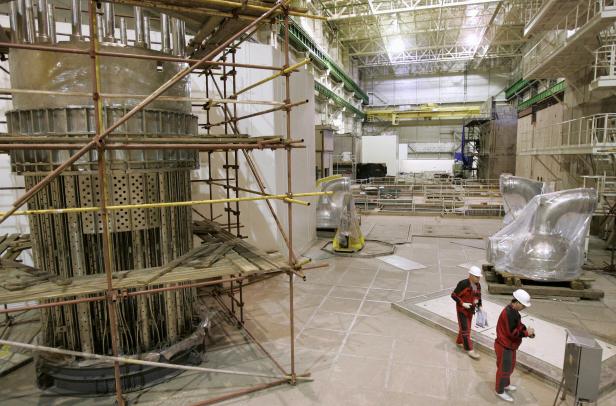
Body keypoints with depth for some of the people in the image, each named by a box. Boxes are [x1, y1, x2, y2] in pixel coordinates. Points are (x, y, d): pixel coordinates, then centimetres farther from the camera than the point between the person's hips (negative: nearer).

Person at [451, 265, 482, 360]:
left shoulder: (478, 285, -3)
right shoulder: (463, 284, -24)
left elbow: (478, 296, 13)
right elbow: (454, 295, -19)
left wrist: (479, 306, 0)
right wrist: (463, 303, -26)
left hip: (470, 310, 7)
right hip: (462, 310, -7)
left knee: (467, 327, 19)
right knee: (465, 329, -5)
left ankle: (459, 342, 39)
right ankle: (469, 350, 1)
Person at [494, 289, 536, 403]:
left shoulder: (513, 311, 2)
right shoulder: (509, 314, -31)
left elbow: (518, 325, 13)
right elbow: (512, 333, -29)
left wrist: (527, 330, -4)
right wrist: (526, 332, -18)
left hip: (509, 345, 10)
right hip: (504, 347, -10)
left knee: (510, 366, 26)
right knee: (504, 369, 6)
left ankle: (506, 384, 46)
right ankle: (500, 391, 23)